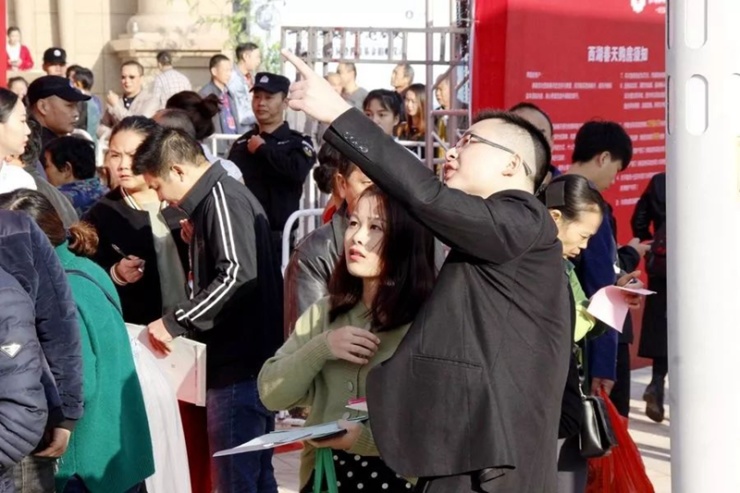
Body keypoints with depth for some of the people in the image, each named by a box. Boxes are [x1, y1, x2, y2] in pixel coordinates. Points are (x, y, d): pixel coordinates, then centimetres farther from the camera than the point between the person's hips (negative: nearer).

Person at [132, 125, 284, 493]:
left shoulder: (223, 198, -14)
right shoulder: (215, 198, 16)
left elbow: (238, 275, -26)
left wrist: (175, 321, -21)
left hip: (239, 366, -11)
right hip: (250, 362, 11)